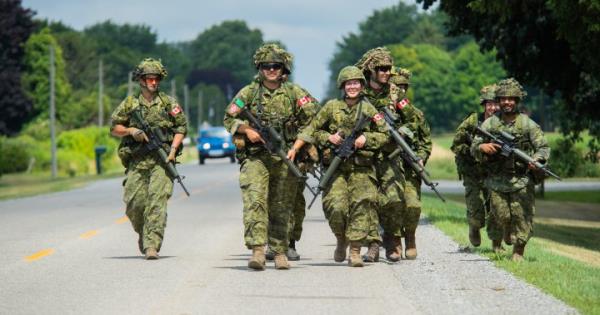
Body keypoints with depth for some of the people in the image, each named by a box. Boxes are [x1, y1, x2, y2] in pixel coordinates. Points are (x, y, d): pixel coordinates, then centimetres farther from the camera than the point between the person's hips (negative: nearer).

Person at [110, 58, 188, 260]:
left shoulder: (169, 103, 7)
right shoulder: (129, 104, 8)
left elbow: (181, 127, 10)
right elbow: (114, 128, 11)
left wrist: (173, 149, -4)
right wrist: (131, 131, -7)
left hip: (161, 160, -1)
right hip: (137, 161, 2)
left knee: (157, 202, -14)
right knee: (134, 203, -1)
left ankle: (152, 245, -17)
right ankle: (142, 233, 28)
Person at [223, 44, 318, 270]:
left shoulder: (295, 93, 4)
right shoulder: (248, 93, 4)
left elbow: (311, 121, 4)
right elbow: (228, 119, 10)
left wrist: (296, 147, -6)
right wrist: (247, 130, -8)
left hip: (285, 158, 1)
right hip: (255, 157, -1)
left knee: (281, 208, 7)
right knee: (255, 200, -18)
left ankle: (280, 252, 18)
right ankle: (257, 250, -25)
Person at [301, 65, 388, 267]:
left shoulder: (369, 109, 8)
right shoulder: (332, 107, 7)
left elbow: (384, 135, 11)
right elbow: (313, 131, 12)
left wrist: (366, 139, -6)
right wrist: (328, 138, -6)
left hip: (362, 168, 1)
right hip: (336, 167, 0)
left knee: (362, 204, -13)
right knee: (336, 207, -14)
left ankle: (355, 251, -7)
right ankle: (341, 240, 16)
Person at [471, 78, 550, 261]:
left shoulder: (528, 124, 2)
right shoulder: (489, 124, 6)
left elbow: (543, 147, 1)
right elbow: (474, 148, 5)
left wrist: (536, 160, -20)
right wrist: (482, 147, -18)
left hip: (522, 180, -1)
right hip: (497, 182, 1)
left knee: (522, 217, -8)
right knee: (501, 217, 0)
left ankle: (519, 250, 6)